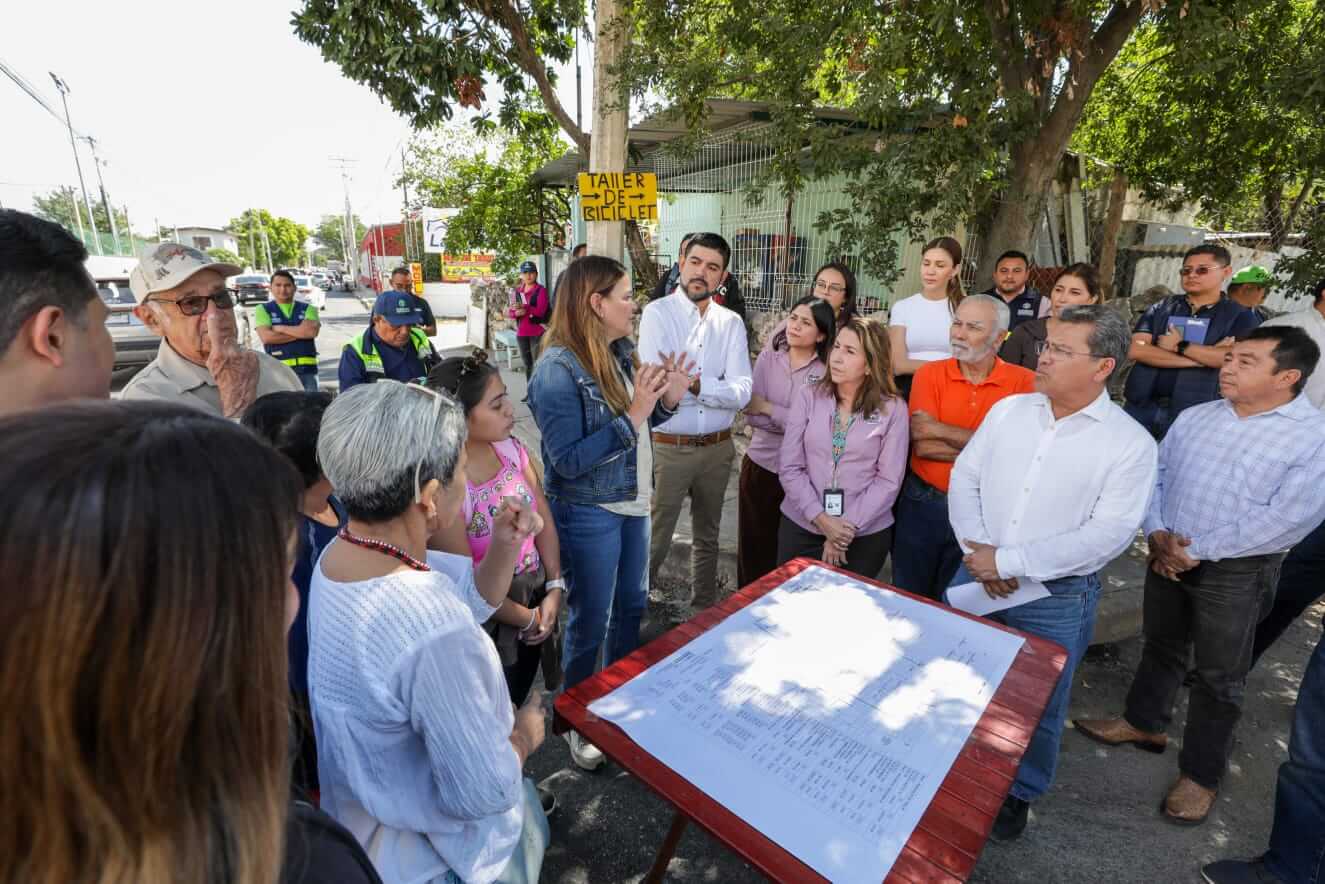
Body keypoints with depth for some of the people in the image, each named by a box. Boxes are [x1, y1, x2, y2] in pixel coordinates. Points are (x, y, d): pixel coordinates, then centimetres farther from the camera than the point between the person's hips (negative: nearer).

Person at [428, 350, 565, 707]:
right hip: (487, 620, -6)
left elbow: (544, 520, -1)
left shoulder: (511, 448, -7)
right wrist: (526, 619, -9)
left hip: (536, 596, 6)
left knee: (520, 702, 26)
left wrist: (554, 590, -8)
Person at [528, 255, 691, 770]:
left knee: (632, 606, 22)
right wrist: (633, 416, -27)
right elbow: (569, 460, -25)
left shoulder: (620, 351, 2)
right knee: (590, 622, 10)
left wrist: (666, 401, -6)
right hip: (588, 514, -8)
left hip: (632, 503, 8)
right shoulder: (558, 370, -22)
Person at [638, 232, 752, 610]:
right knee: (653, 542, 6)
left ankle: (706, 608, 40)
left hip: (718, 448, 4)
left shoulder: (731, 323, 3)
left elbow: (742, 392, -10)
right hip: (668, 448, -4)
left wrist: (695, 383, -25)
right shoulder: (657, 313, -8)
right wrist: (717, 387, -17)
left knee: (707, 536, 21)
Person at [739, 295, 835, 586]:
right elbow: (752, 415, -7)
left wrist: (768, 408, -13)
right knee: (754, 546, 13)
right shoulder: (769, 357, 0)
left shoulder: (828, 370, -8)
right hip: (761, 464, 2)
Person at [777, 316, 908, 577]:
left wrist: (849, 527, -12)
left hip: (866, 534, -1)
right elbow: (790, 468, -6)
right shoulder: (808, 396, -4)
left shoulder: (893, 409, -6)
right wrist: (820, 518, -13)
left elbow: (889, 480, -7)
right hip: (800, 527, 1)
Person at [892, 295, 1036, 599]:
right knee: (909, 599, 17)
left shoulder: (1023, 381, -6)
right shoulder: (930, 373, -5)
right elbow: (923, 447, -15)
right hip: (922, 504, 1)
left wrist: (940, 429, -19)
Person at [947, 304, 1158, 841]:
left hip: (1057, 598, -3)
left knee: (1036, 708, 16)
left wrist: (1007, 561, -21)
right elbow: (964, 478, -1)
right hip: (974, 577, 4)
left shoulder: (1131, 444, -12)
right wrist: (978, 550, -14)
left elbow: (1108, 534, -19)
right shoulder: (1008, 410, 0)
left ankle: (1019, 792, 43)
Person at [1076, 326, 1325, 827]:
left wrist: (1197, 550, -18)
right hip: (1167, 557, 4)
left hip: (1237, 572, -4)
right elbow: (1156, 473, 4)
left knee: (1219, 677, 10)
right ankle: (1144, 722, 42)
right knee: (1161, 646, 21)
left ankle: (1201, 774, 28)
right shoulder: (1194, 417, 3)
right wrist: (1157, 534, -10)